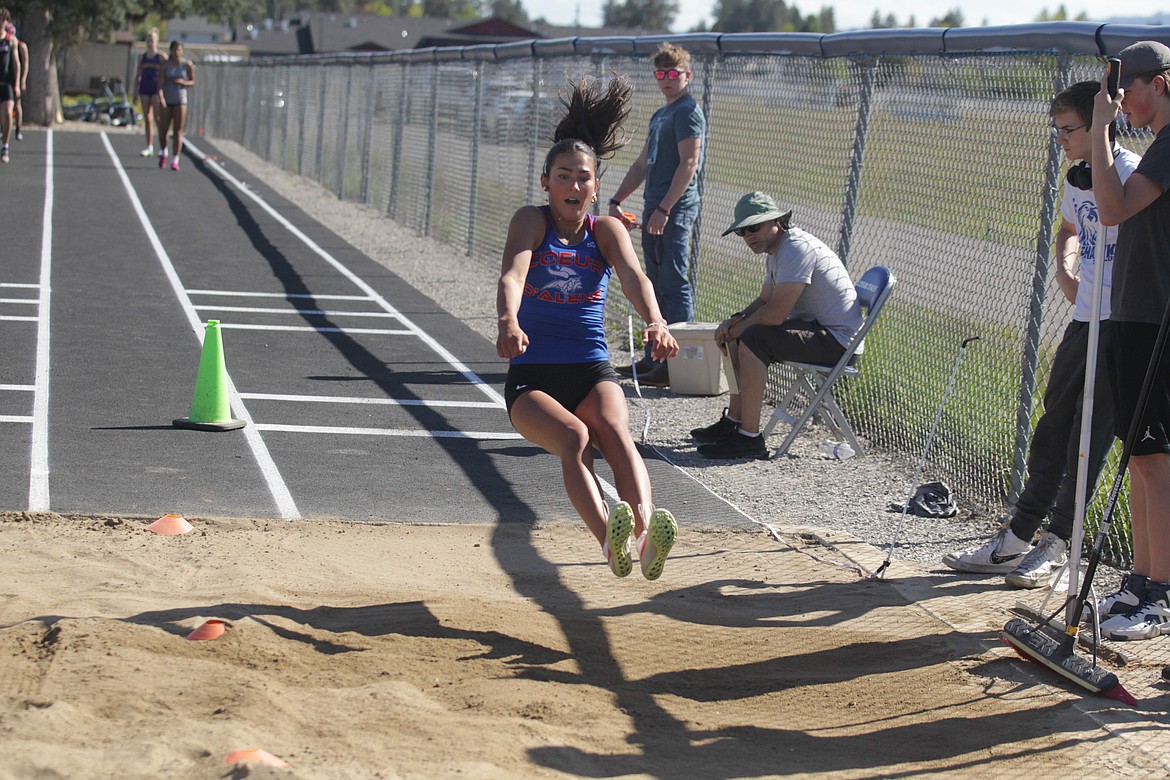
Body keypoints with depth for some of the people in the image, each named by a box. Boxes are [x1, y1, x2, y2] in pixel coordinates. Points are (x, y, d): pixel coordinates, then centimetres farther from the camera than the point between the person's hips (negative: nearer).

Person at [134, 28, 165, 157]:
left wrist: (162, 92, -10)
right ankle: (149, 147, 8)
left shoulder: (161, 56, -1)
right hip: (144, 89, 5)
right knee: (147, 119, 5)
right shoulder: (142, 57, 12)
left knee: (158, 118, -8)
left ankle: (164, 148, -2)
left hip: (156, 89, -5)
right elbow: (138, 75, 16)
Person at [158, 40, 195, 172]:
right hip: (166, 101, 0)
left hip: (180, 101, 0)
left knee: (178, 131, -6)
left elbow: (193, 82, 7)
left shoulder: (187, 65, 0)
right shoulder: (165, 64, -1)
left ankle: (175, 161, -6)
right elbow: (160, 82, -6)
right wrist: (161, 97, -20)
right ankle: (163, 153, 29)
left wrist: (183, 82, -14)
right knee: (162, 131, 1)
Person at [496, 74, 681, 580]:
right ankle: (609, 540, -55)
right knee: (574, 437, -32)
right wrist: (509, 322, -43)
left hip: (592, 372, 2)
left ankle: (646, 529, -55)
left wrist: (655, 322, -37)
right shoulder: (531, 220, -1)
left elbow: (633, 277, -15)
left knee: (616, 432, -31)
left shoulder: (607, 230, 5)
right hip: (532, 379, -2)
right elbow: (513, 276, -20)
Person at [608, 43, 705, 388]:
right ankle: (653, 358, 19)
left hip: (676, 210, -10)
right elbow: (642, 165, 27)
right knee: (656, 286, 13)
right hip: (655, 209, 10)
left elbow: (689, 163, -17)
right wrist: (616, 201, 20)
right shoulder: (659, 116, 21)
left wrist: (664, 208, -22)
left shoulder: (688, 112, -9)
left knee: (674, 287, -9)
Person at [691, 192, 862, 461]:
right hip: (814, 327, 11)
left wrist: (733, 330, -11)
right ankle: (734, 421, 18)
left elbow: (775, 314, -27)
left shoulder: (797, 249, -22)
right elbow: (765, 299, 22)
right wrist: (735, 320, 1)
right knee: (738, 336, 14)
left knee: (753, 340, -25)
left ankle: (749, 438, -23)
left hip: (838, 338, -11)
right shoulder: (775, 249, 12)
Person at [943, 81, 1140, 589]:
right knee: (1053, 427, 11)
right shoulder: (1075, 180, 12)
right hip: (1084, 319, 8)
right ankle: (1017, 538, 17)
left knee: (1090, 435, -3)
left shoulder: (1129, 172, -14)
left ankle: (1058, 544, 5)